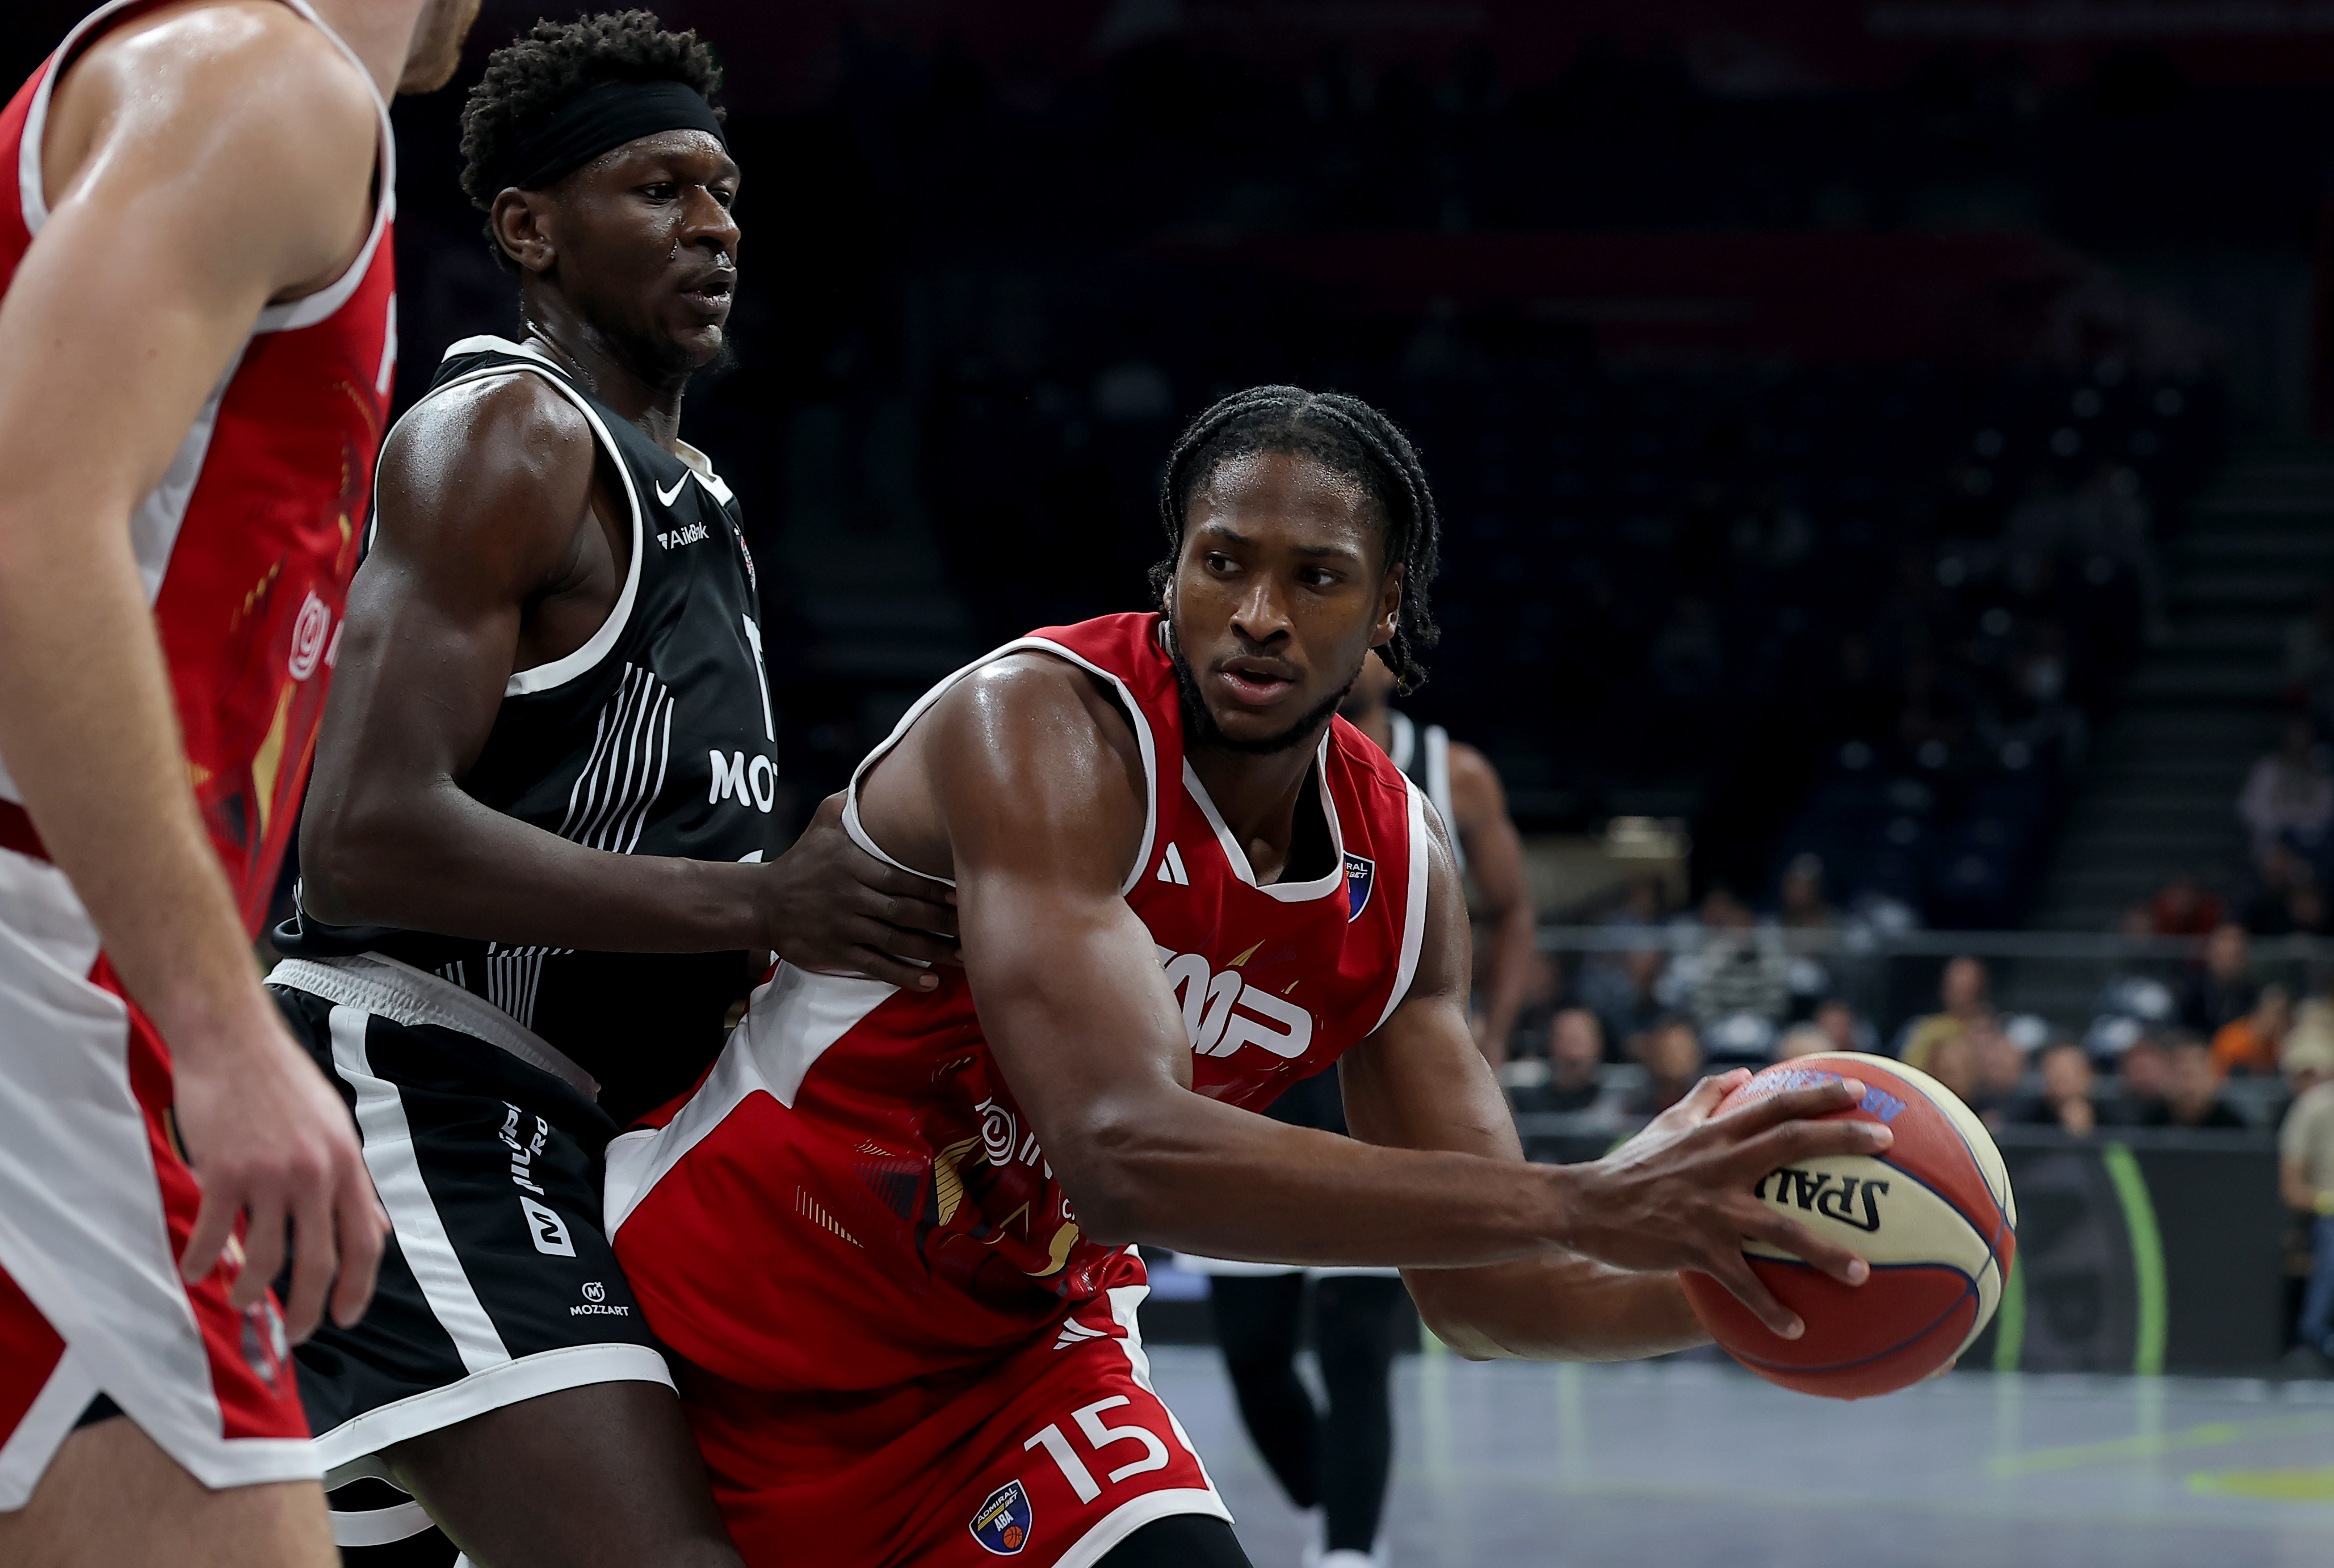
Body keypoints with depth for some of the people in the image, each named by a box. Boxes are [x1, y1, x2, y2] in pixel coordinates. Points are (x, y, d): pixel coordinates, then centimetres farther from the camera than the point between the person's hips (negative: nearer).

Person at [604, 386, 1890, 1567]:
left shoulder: (1400, 867, -4)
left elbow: (1478, 1292, 3)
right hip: (738, 1315, -5)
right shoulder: (1036, 724, -25)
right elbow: (1124, 1152, -39)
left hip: (1021, 1343, 5)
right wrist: (1583, 1208, -42)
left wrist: (1726, 1274, -18)